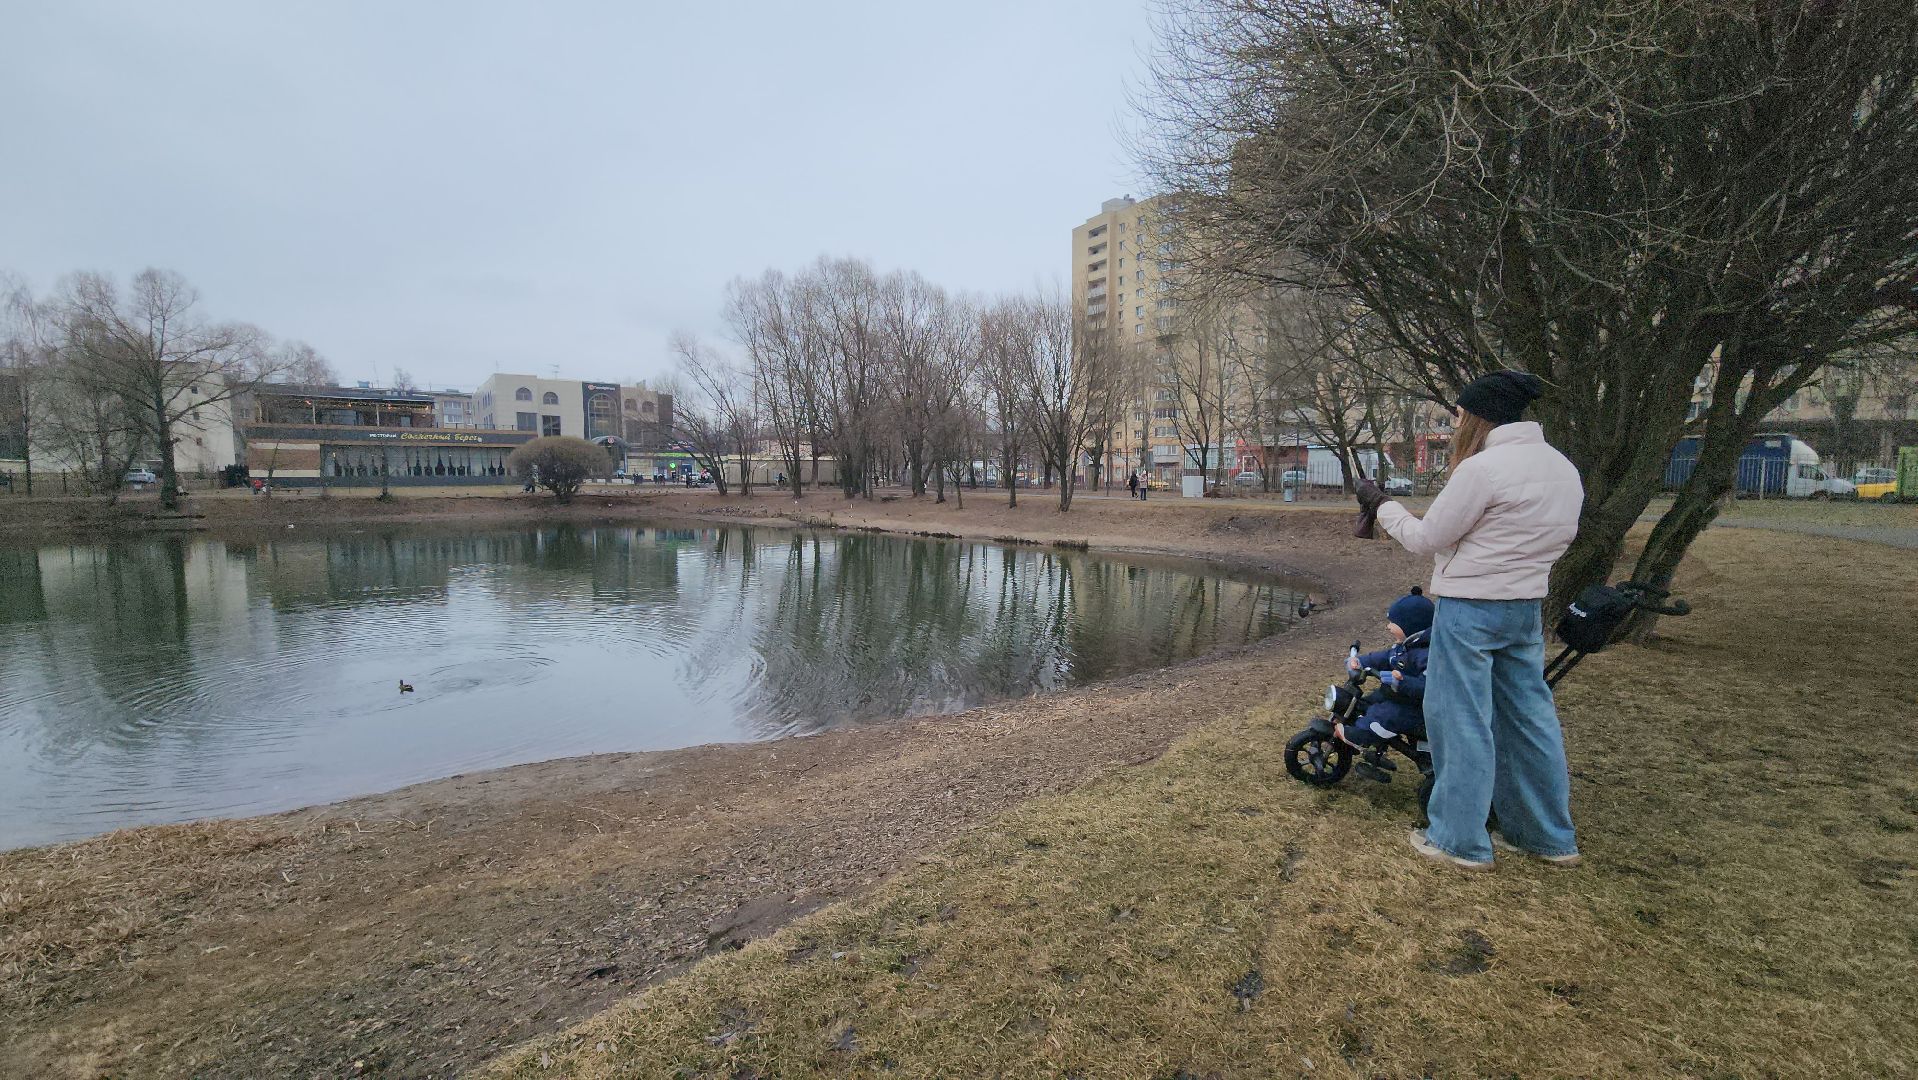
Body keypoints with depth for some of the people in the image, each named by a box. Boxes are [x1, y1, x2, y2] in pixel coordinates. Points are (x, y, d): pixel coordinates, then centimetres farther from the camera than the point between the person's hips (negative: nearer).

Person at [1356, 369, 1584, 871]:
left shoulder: (1482, 468, -18)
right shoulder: (1563, 469, 9)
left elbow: (1424, 539, -12)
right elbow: (1560, 537, 17)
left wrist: (1381, 504, 2)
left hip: (1469, 610, -8)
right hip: (1526, 609, 8)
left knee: (1462, 721, 2)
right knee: (1530, 717, 16)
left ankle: (1460, 840, 13)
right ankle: (1550, 836, 28)